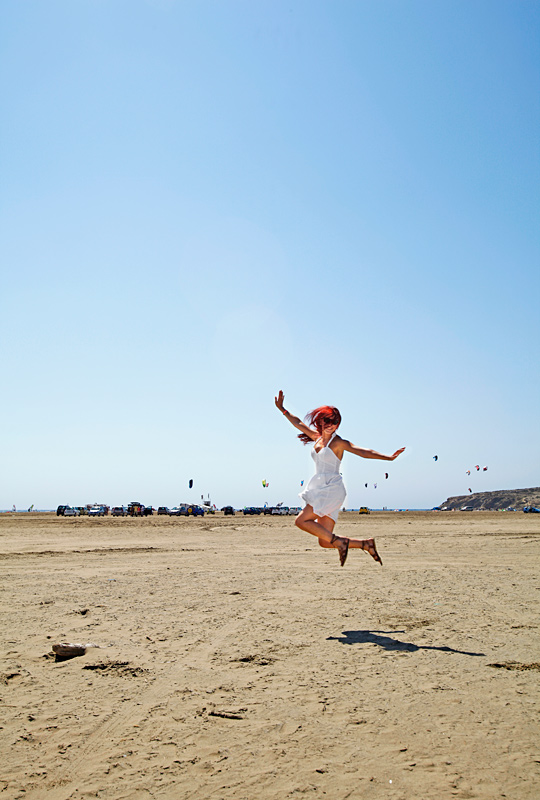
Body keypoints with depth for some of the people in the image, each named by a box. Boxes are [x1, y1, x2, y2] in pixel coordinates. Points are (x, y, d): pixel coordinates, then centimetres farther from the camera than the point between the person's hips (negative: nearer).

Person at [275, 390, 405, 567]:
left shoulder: (338, 443, -5)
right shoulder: (317, 438, 14)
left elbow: (364, 452, -13)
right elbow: (298, 423, 25)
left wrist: (388, 458, -25)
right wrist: (282, 409, 29)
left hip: (332, 489, -7)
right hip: (320, 490, 7)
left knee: (301, 521, -15)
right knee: (324, 542, 1)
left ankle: (339, 542, -8)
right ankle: (366, 544, 9)